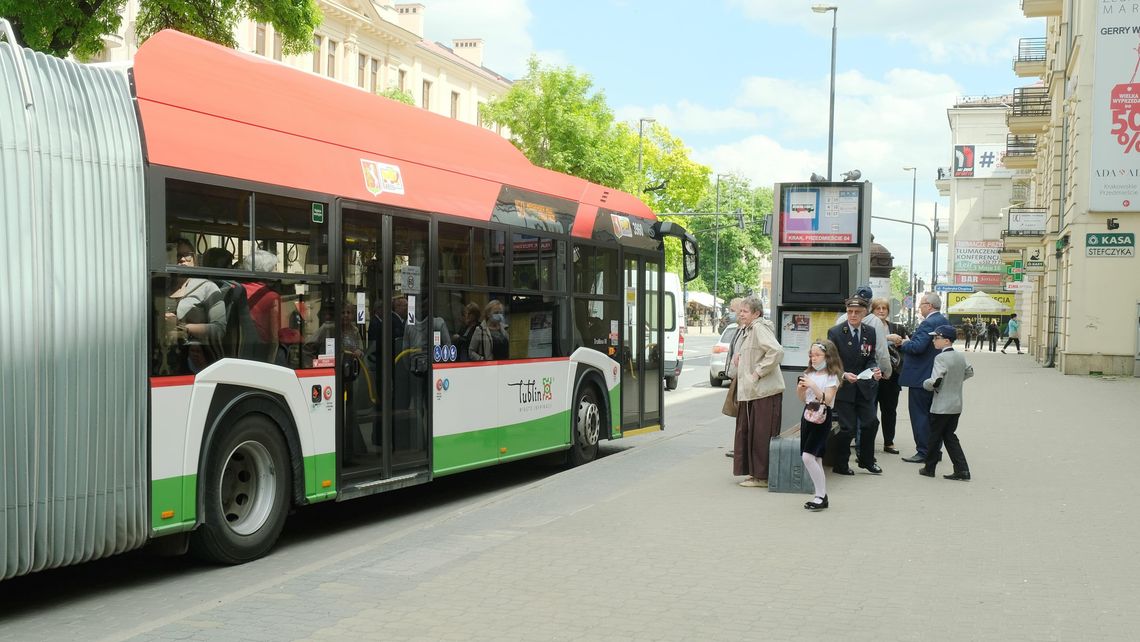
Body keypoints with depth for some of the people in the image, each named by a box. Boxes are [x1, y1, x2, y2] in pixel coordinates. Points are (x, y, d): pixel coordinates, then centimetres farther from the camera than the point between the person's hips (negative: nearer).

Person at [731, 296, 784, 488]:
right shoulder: (747, 330, 17)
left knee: (761, 434, -4)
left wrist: (758, 372, -21)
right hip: (751, 391, 10)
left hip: (765, 391, -10)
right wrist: (739, 357, 12)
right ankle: (755, 473, 21)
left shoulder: (759, 328, -14)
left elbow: (776, 351, -26)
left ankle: (762, 476, 3)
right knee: (748, 432, 13)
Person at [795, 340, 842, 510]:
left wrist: (813, 385, -22)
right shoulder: (810, 374, 13)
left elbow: (827, 400, -17)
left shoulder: (831, 376, -7)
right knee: (815, 459, 9)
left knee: (808, 456, -16)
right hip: (808, 415, 7)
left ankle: (821, 496, -8)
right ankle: (821, 496, 17)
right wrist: (800, 390, -2)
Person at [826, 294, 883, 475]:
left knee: (871, 423, 5)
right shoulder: (835, 332, -10)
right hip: (843, 387, -4)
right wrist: (843, 375, -25)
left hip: (864, 386, 5)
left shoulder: (870, 333, 4)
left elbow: (870, 359, 8)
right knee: (847, 428, -4)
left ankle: (867, 461, 27)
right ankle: (839, 465, 14)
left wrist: (874, 371, -13)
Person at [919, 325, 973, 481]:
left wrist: (926, 384, -5)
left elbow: (934, 381, -25)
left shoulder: (941, 358, -18)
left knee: (935, 437, 7)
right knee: (950, 436, 12)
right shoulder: (960, 357, 7)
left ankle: (929, 468, 19)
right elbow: (969, 372, 23)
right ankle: (962, 470, 5)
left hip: (941, 407, -7)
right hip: (956, 405, 7)